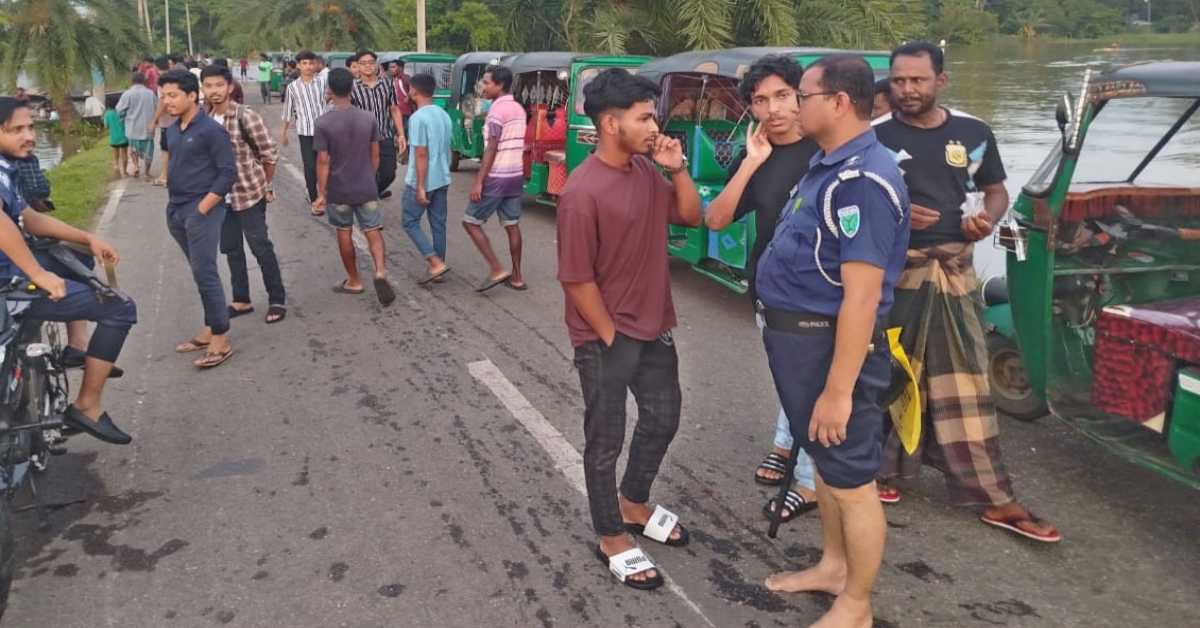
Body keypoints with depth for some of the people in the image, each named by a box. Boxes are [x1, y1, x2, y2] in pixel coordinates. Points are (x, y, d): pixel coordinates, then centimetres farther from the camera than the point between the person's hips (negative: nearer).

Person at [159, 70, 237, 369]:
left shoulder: (211, 130, -12)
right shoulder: (172, 130, 11)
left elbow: (228, 173, -14)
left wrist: (202, 208, -16)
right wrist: (172, 205, 13)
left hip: (202, 211, -8)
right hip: (176, 210, 8)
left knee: (205, 275, -8)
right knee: (200, 273, 14)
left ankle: (221, 341, -2)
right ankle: (209, 331, 22)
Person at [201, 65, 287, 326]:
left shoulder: (246, 117, -17)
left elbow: (270, 154, -10)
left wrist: (267, 186, -3)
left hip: (249, 192, -6)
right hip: (220, 195, 6)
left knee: (261, 247, -1)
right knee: (231, 249, 13)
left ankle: (277, 300, 11)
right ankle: (241, 300, 25)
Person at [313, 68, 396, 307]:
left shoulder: (324, 122, -13)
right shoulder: (369, 118, -4)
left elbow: (323, 161, -13)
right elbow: (375, 155, 2)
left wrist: (321, 193, -7)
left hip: (338, 190, -2)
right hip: (366, 187, 2)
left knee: (344, 233, 14)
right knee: (373, 231, 8)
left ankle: (354, 281, 23)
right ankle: (380, 272, -15)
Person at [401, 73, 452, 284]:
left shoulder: (418, 118, -17)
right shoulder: (444, 115, 7)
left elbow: (421, 154, -20)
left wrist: (420, 186, -18)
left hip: (422, 182, -7)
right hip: (442, 180, 7)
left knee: (410, 222, 4)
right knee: (438, 224, 12)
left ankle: (436, 263, -7)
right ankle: (438, 266, 18)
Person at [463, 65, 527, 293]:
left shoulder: (497, 110, -15)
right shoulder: (519, 109, 11)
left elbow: (491, 149, -20)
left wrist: (478, 182, -19)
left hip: (497, 177, -8)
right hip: (516, 175, 9)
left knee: (470, 222, 1)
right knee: (512, 226, 12)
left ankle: (497, 270, -5)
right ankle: (516, 277, 15)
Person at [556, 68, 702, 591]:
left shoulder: (647, 170, 0)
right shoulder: (583, 192, -23)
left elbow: (691, 216, 9)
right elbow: (577, 278, -21)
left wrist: (677, 168, -7)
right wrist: (611, 338, -13)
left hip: (653, 328, 8)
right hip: (605, 338, -8)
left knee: (663, 419, 22)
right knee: (606, 439, 8)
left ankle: (633, 506, 44)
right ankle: (612, 539, 27)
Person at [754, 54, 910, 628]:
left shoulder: (863, 179, -23)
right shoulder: (827, 165, 9)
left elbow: (861, 298, -26)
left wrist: (839, 390, -26)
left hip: (830, 343, -10)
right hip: (796, 336, 10)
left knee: (852, 481, 6)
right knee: (823, 460, 24)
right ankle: (833, 566, 43)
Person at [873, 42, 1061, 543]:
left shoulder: (972, 133, 7)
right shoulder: (875, 136, -2)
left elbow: (996, 191, 18)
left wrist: (987, 219, -5)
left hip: (955, 272, 2)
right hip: (893, 272, -2)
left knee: (965, 383, 3)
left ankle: (993, 497, 8)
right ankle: (885, 468, 22)